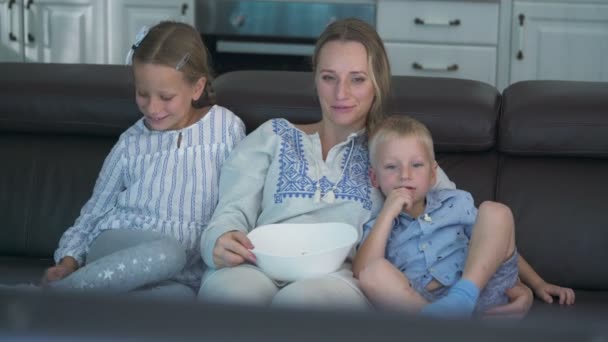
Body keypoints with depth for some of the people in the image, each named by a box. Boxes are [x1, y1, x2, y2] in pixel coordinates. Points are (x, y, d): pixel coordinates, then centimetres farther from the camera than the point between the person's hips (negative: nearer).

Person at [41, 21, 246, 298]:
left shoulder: (227, 128, 5)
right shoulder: (132, 143, 8)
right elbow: (94, 212, 13)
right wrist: (69, 259, -2)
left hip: (181, 278, 0)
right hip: (117, 249, 0)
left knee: (180, 298, -40)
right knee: (167, 252, -39)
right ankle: (51, 292, -29)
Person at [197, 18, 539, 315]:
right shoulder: (273, 137, 23)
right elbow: (232, 213, 12)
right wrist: (222, 243, -14)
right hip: (262, 268, 1)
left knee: (302, 299, -39)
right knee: (229, 290, -38)